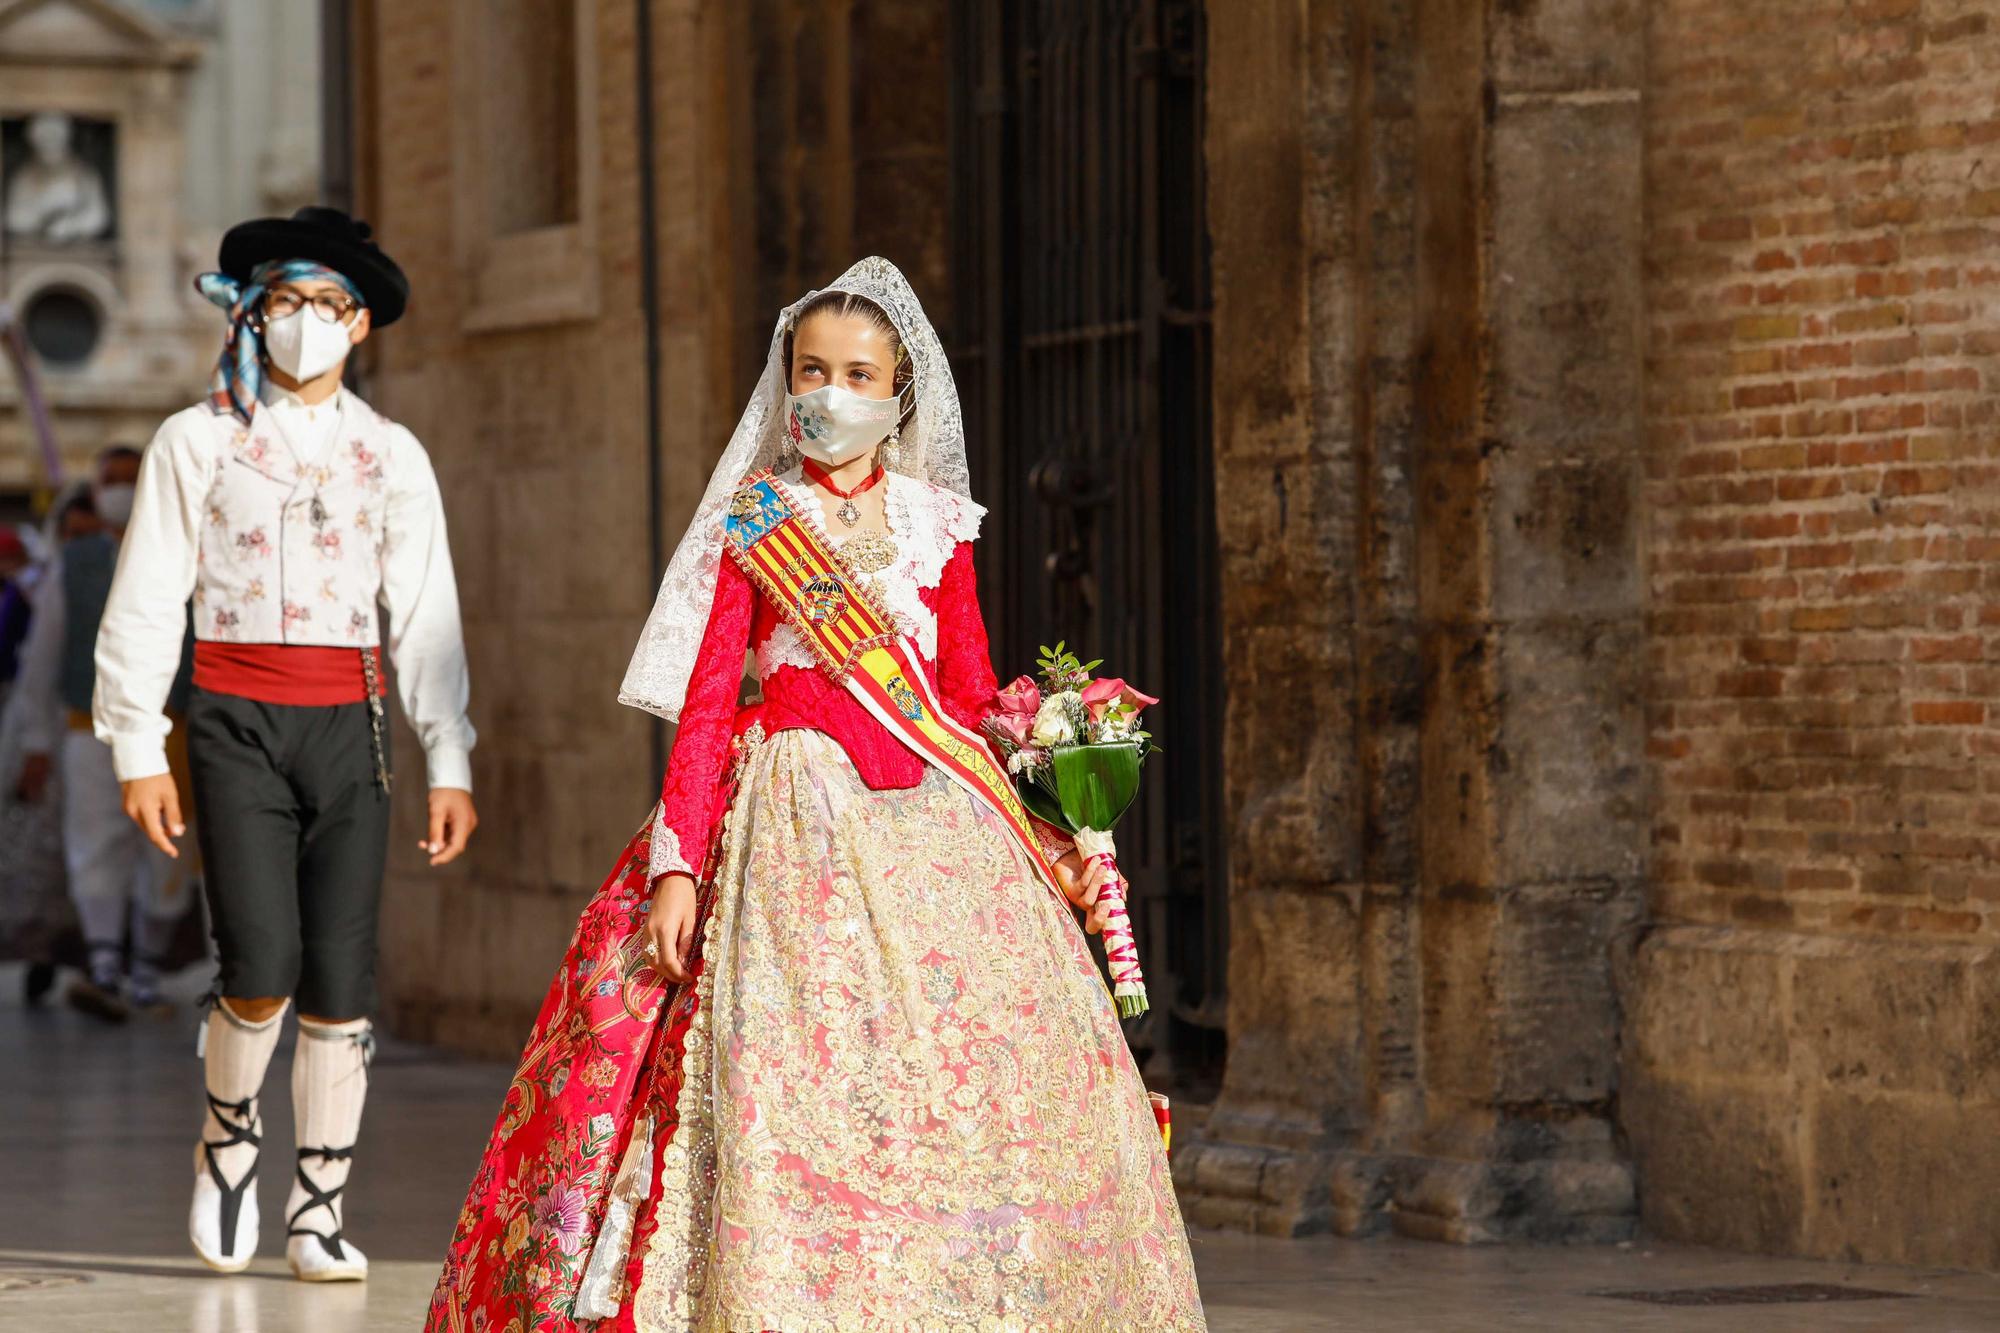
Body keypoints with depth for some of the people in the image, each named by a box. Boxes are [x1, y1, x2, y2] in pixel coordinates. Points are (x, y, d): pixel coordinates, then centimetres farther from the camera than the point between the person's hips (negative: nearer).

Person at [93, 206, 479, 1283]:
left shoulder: (391, 456, 10)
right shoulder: (199, 440, 5)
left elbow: (426, 619, 9)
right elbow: (144, 606, 3)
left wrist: (450, 766, 2)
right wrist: (138, 751, -3)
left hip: (347, 728, 2)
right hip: (236, 719, -2)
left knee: (342, 980, -3)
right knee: (262, 968, -15)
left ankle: (318, 1211, 7)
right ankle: (229, 1136, 13)